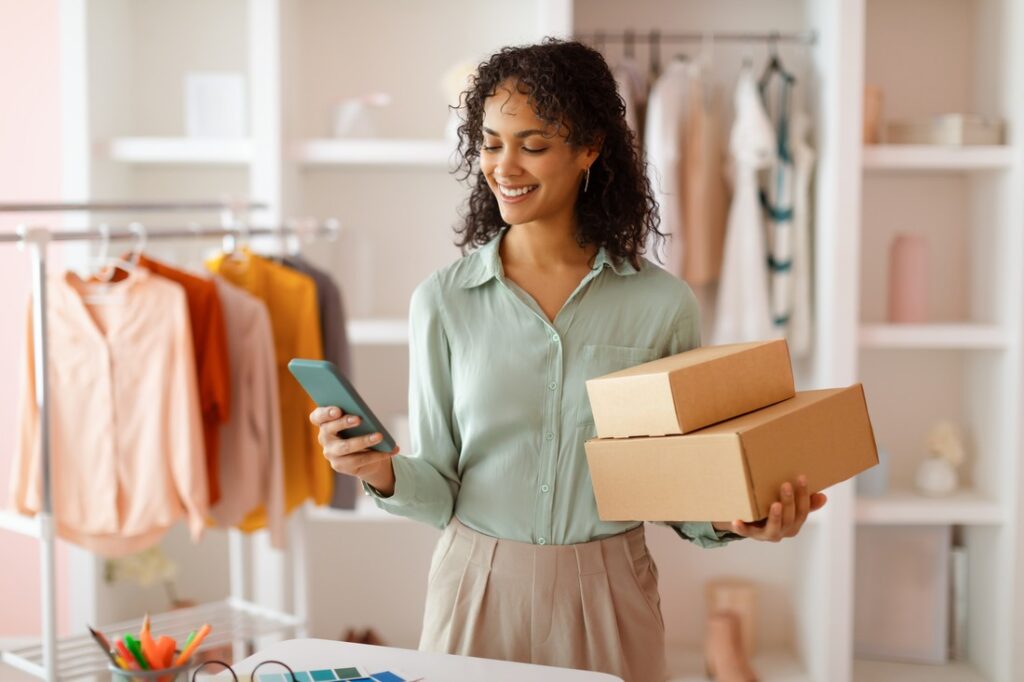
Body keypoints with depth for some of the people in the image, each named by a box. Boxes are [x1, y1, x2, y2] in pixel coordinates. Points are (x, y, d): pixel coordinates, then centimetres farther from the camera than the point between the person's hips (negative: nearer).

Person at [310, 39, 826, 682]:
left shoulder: (663, 304, -5)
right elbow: (440, 488, 0)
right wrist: (384, 472, -19)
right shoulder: (442, 302, -4)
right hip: (480, 590, 0)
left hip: (607, 600, 0)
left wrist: (730, 520, -17)